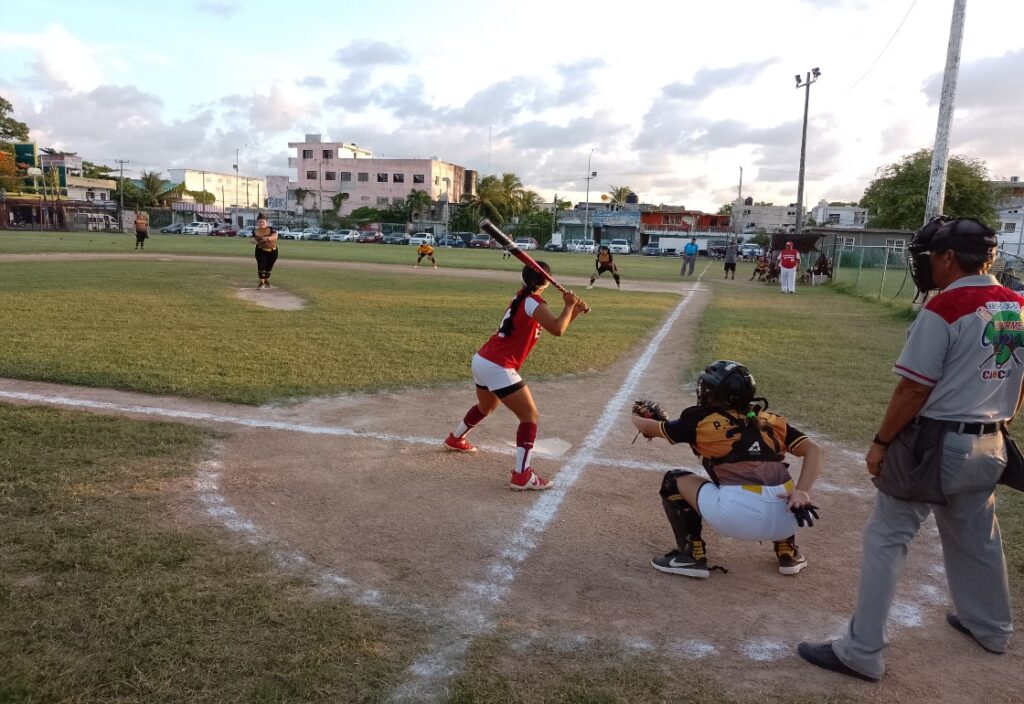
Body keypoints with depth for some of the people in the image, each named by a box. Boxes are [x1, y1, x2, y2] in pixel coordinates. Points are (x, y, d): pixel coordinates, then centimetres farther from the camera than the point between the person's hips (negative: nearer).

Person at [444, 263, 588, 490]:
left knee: (486, 407, 35)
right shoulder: (533, 302, -14)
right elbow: (557, 330, -27)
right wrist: (568, 305, -13)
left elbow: (555, 326, 19)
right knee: (530, 416, -6)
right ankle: (521, 475, -11)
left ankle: (455, 439, 56)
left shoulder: (523, 297, 14)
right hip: (498, 368, -10)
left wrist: (574, 311, 6)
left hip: (482, 360, 10)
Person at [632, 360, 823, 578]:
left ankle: (691, 554, 11)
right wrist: (802, 492, -1)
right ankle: (788, 553, 33)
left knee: (674, 480, 16)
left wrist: (637, 419, 45)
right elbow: (814, 450, 8)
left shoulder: (702, 421, 9)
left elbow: (650, 428, 23)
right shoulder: (771, 421, 19)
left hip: (739, 518, -5)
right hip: (784, 523, 5)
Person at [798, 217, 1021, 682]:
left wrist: (881, 443, -10)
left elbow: (914, 388, -19)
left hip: (934, 443, -8)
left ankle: (862, 652, 2)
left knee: (886, 539, -1)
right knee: (976, 538, 25)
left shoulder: (944, 309, -19)